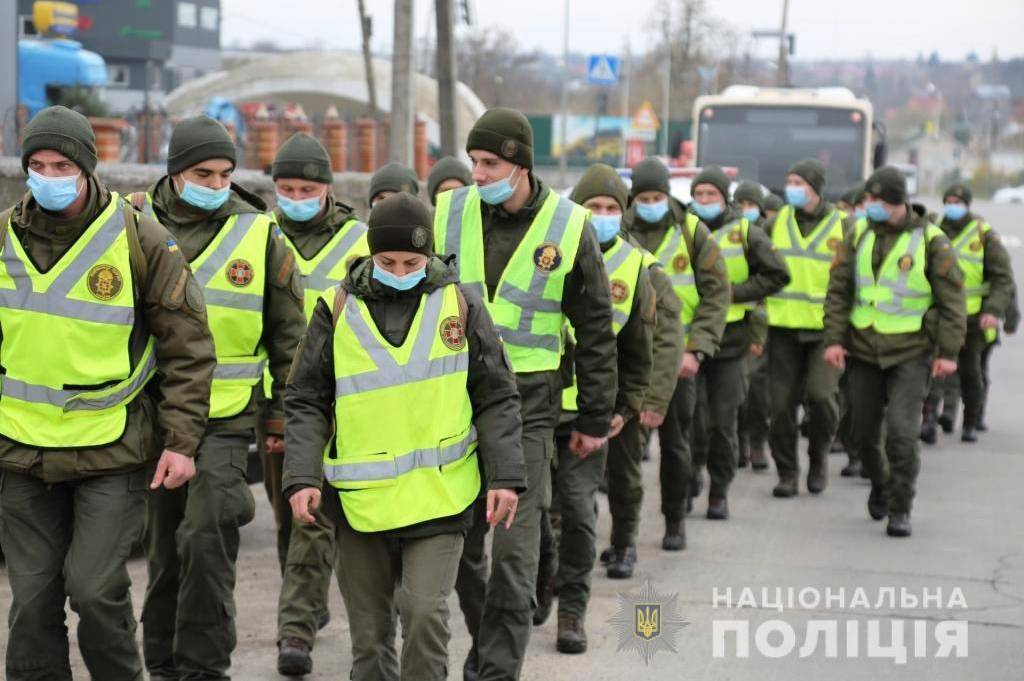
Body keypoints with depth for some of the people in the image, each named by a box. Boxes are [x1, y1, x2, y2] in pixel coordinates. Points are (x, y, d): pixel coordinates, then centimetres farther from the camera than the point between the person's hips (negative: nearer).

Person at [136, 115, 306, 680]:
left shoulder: (260, 235, -1)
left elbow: (288, 333, 7)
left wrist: (282, 415, 6)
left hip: (224, 419, -2)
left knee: (206, 543, -11)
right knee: (163, 549, 11)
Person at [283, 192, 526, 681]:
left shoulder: (460, 304, 2)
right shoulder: (338, 308, 2)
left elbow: (496, 398, 5)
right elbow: (306, 402, 4)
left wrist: (505, 476, -2)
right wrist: (302, 477, -7)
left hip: (440, 494, -1)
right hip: (360, 497, 1)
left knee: (425, 613, -13)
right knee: (369, 632, 9)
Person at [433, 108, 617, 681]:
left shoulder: (569, 227, -3)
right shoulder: (449, 214, 2)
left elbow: (596, 330, 4)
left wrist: (596, 419, 5)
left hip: (527, 404, -3)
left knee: (514, 550, -6)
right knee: (460, 541, 11)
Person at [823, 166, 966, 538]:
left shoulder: (930, 240, -7)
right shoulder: (859, 234, 3)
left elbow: (952, 300, -3)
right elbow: (838, 290, 6)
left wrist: (948, 352, -7)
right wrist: (834, 338, -2)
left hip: (911, 353, -4)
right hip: (863, 350, 4)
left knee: (902, 431, -12)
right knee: (864, 432, 11)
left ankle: (900, 510, -1)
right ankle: (881, 484, 38)